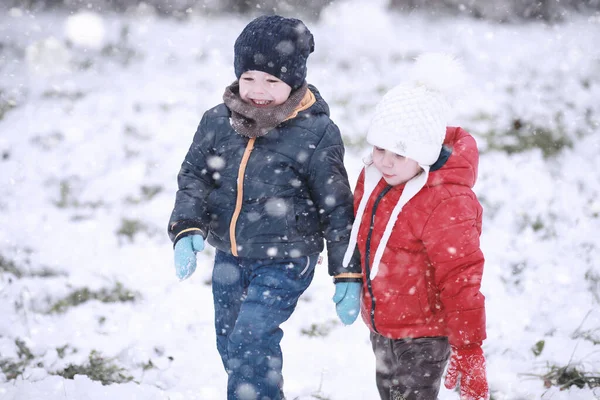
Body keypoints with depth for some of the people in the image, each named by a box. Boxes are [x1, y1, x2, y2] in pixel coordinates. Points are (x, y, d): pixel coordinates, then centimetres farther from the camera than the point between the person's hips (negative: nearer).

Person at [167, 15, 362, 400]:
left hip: (285, 263, -6)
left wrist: (348, 274, -5)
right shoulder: (218, 122, -3)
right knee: (230, 346, 18)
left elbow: (338, 208, -7)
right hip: (229, 259, 6)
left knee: (249, 343, -19)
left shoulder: (317, 134, -14)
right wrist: (188, 230, -13)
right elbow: (194, 177, 5)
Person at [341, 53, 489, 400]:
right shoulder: (374, 176, -2)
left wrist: (469, 349, -23)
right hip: (382, 324, 8)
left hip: (423, 335, -8)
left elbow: (461, 279, -26)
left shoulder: (447, 203, -28)